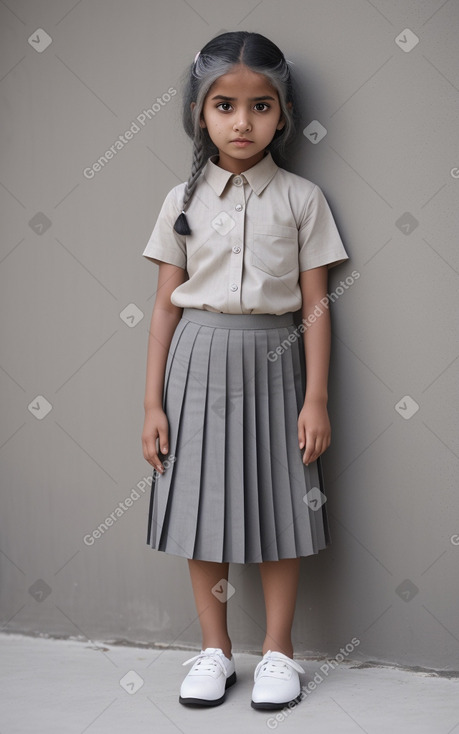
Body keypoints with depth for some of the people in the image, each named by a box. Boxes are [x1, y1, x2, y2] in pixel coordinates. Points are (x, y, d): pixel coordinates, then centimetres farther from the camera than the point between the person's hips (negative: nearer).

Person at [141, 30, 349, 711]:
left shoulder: (301, 198, 0)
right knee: (202, 503, 7)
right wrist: (153, 403, 1)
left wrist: (316, 398, -6)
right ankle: (215, 648, 24)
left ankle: (278, 649, 23)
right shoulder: (184, 200, 3)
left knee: (279, 503, 5)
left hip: (273, 360, -1)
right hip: (199, 361, 1)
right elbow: (166, 304, 3)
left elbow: (315, 304, 0)